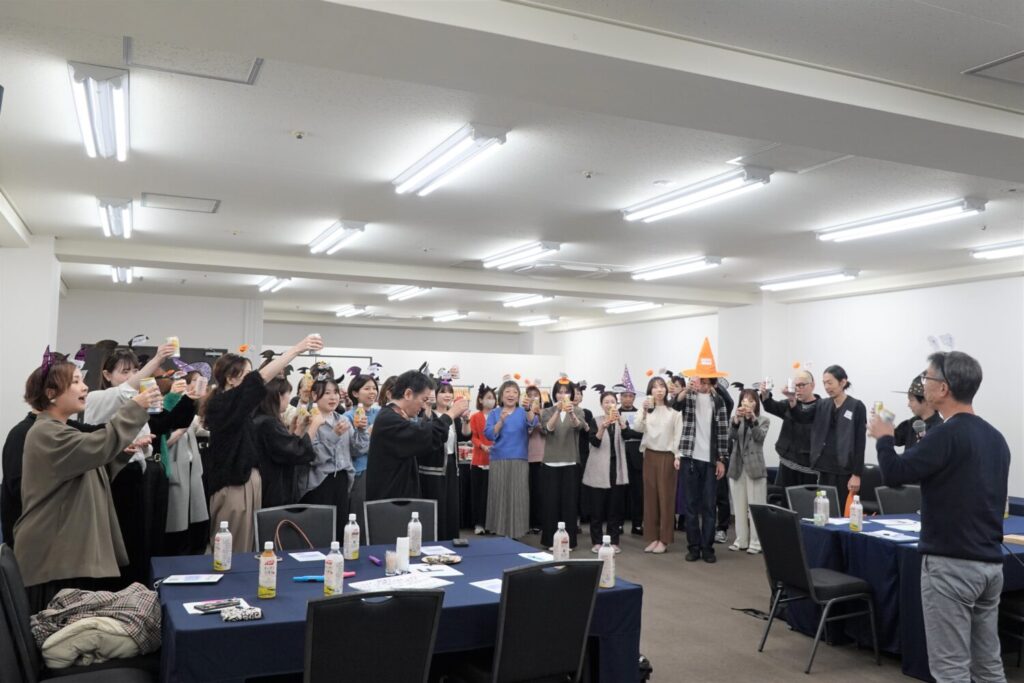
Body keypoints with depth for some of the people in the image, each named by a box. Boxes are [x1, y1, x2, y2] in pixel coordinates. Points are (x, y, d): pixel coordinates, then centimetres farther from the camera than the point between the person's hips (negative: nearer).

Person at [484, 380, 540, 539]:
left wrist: (531, 411, -39)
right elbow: (489, 434, -5)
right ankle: (499, 531, 11)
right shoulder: (494, 414, 8)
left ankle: (515, 533, 7)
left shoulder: (523, 412, 5)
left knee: (517, 497, -1)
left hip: (519, 461, 0)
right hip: (498, 460, 1)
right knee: (500, 497, 2)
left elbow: (532, 424, -17)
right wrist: (501, 421, -20)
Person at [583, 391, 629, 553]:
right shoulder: (595, 421, 1)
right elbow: (594, 441, -16)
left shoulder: (621, 421, 6)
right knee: (597, 508, 0)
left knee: (615, 508, 5)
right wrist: (603, 427, -33)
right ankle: (596, 541, 9)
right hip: (598, 470, -2)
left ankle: (613, 541, 13)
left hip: (616, 469, 2)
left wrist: (620, 419, -33)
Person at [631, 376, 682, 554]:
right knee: (650, 496, 5)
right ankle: (652, 538, 12)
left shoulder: (674, 410, -2)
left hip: (667, 456, -3)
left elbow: (679, 435, -2)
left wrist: (678, 456, -8)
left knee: (666, 497, 1)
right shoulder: (646, 409, 7)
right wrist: (644, 410, -21)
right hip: (650, 455, 3)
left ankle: (664, 539, 7)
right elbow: (637, 428, -8)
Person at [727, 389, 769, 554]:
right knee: (739, 506, 9)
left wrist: (752, 419, -29)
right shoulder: (735, 419, 8)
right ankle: (741, 540, 16)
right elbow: (731, 436, -10)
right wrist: (736, 420, -27)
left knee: (756, 506, -1)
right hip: (737, 466, 3)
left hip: (755, 467, -3)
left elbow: (760, 437, -15)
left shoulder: (763, 420, 2)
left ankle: (755, 542, 4)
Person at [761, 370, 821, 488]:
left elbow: (802, 417, -25)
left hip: (808, 464, -5)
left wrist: (793, 402, -46)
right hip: (787, 461, 5)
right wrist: (765, 395, -29)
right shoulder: (790, 403, 12)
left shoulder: (820, 406, -5)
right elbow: (772, 407, -6)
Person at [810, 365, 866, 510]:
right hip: (824, 468, 5)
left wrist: (856, 474, -11)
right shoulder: (822, 406, 10)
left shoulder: (856, 407, -4)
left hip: (844, 470, -4)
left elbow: (860, 443, -7)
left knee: (842, 513, -3)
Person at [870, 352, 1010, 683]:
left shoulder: (946, 434, -17)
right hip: (990, 564, 9)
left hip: (950, 564, -8)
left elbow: (894, 474, -14)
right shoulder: (995, 437, 11)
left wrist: (883, 437, 3)